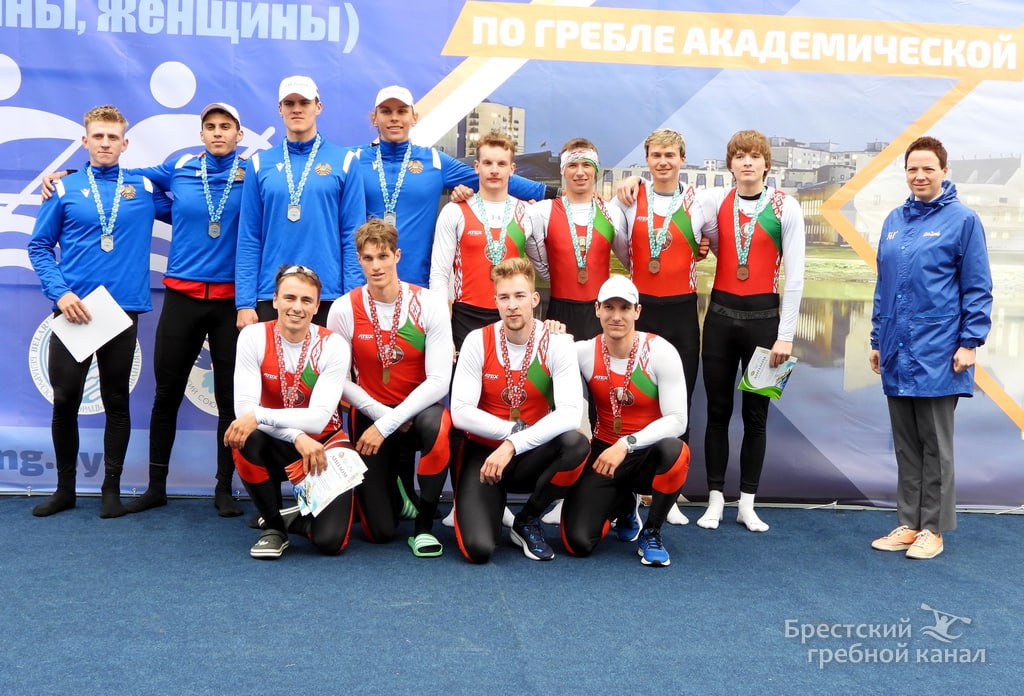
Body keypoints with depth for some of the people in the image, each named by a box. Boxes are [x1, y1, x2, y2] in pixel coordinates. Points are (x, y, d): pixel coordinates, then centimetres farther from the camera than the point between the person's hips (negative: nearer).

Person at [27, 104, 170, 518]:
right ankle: (65, 488, 19)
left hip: (123, 309, 0)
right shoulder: (64, 190, 4)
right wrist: (60, 293, -7)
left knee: (116, 401, 6)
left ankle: (112, 489, 16)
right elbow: (39, 247, 5)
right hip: (73, 310, 0)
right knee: (65, 400, 3)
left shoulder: (145, 189, 7)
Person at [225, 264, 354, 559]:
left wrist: (259, 416, -34)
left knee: (330, 541, -20)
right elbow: (244, 407, -19)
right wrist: (296, 436, -31)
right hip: (274, 447, 1)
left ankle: (297, 519, 19)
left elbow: (318, 419, -22)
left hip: (324, 445, -1)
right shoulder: (253, 336, -10)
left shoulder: (333, 345, -13)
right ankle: (274, 525, -9)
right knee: (245, 438, -35)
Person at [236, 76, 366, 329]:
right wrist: (244, 302, -1)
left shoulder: (344, 160, 4)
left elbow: (353, 235, 1)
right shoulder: (261, 163, 7)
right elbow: (249, 239, 6)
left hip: (329, 297, -1)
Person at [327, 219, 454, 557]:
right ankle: (398, 475, 32)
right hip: (370, 413, 1)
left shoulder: (429, 304, -11)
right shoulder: (344, 309, -8)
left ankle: (424, 525, -16)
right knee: (379, 532, -5)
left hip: (419, 409, 0)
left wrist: (388, 424, -21)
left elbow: (439, 380, -16)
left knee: (437, 425, -40)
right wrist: (380, 414, -16)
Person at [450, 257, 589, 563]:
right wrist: (515, 430, -19)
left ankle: (528, 521, -5)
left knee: (576, 443, -33)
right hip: (484, 453, -1)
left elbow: (570, 413, -23)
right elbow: (460, 412, -14)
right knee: (477, 549, -23)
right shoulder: (478, 341, -8)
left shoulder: (556, 344, -9)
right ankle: (480, 503, 16)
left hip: (531, 457, 1)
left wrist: (513, 446, -30)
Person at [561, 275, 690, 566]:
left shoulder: (660, 352, -14)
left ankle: (651, 533, -10)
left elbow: (677, 420, -18)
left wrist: (627, 444, -31)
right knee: (578, 543, -15)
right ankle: (623, 506, 22)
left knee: (675, 450, -39)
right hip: (603, 453, 2)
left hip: (648, 455, -2)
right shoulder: (584, 352, -7)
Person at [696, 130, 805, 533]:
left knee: (756, 412, 7)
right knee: (718, 409, 7)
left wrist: (786, 334, -8)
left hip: (763, 315, -2)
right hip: (720, 312, 2)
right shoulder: (716, 200, 4)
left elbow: (794, 276, -5)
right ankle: (715, 499, 17)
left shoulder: (785, 208, -4)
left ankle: (747, 503, 17)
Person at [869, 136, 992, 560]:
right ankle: (908, 523, 22)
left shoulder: (962, 220, -5)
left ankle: (933, 529, 15)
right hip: (897, 353, 5)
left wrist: (970, 342, -11)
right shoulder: (894, 221, 11)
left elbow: (978, 288, -5)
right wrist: (878, 339, 14)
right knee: (906, 446, 12)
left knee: (935, 447, 5)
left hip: (937, 354, -5)